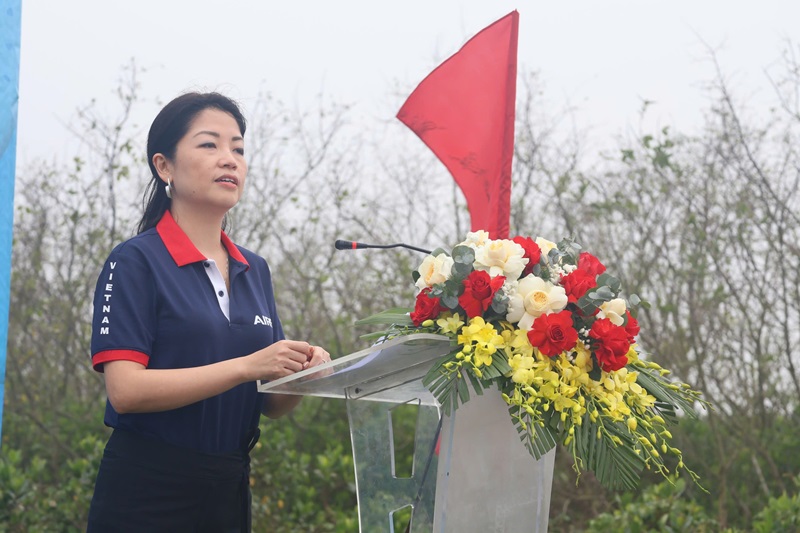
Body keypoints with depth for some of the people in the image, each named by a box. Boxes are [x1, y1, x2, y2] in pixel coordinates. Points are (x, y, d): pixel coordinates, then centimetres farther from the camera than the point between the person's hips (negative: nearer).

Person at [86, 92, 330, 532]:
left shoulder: (255, 271, 10)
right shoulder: (136, 261, -8)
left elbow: (271, 405, 12)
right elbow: (125, 389, -19)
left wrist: (302, 374, -11)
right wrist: (247, 366, -23)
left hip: (229, 491, 6)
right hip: (145, 494, -6)